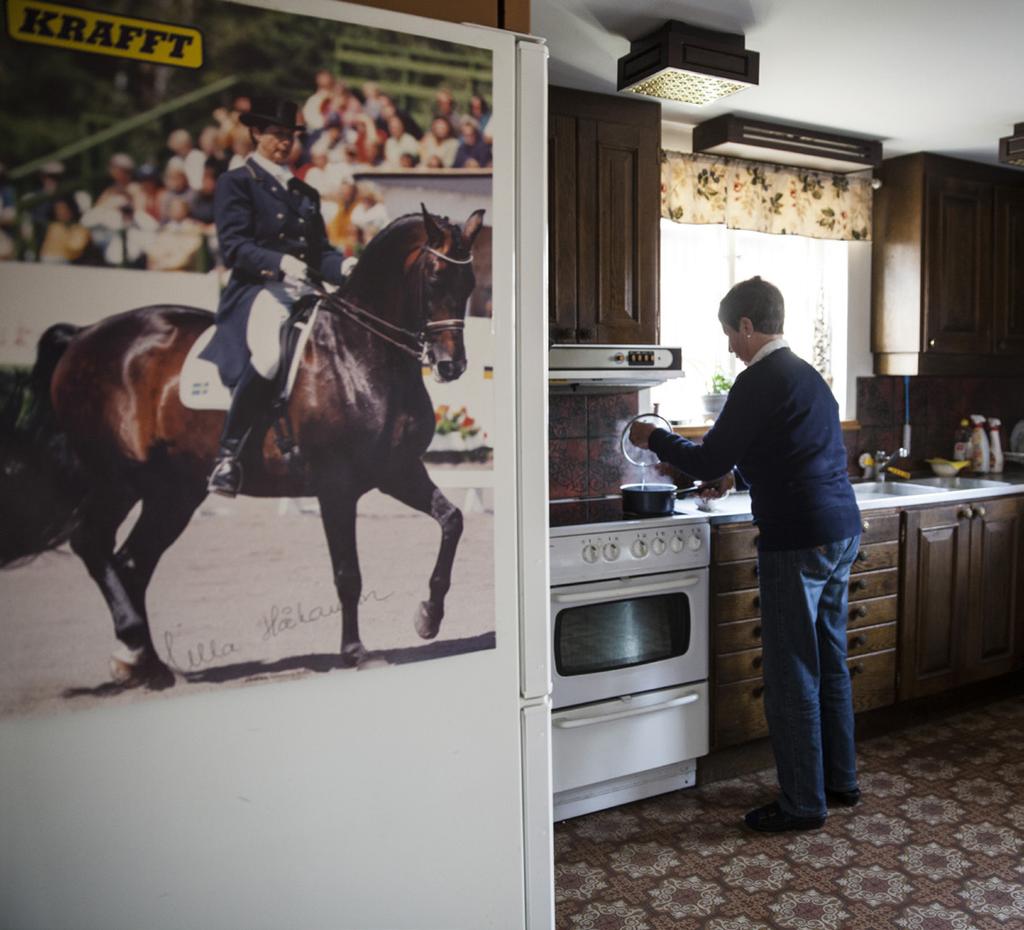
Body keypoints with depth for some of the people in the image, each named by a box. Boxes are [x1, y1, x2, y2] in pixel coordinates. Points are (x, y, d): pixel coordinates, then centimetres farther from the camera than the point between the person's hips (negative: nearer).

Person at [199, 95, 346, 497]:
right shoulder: (235, 182, 7)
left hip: (305, 291, 6)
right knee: (271, 353, -36)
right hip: (258, 290, -6)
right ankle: (227, 453, -21)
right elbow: (234, 246, -6)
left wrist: (344, 269, -3)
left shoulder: (305, 192, 26)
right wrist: (278, 263, -25)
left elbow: (321, 251, 20)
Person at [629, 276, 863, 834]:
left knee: (792, 678, 1)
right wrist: (734, 473, 34)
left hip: (799, 543, -10)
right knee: (830, 665, 19)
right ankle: (840, 781, 32)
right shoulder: (807, 376, 16)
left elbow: (708, 460, -13)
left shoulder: (760, 381, -14)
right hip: (841, 535, 10)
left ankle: (802, 804, 13)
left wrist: (654, 439, 3)